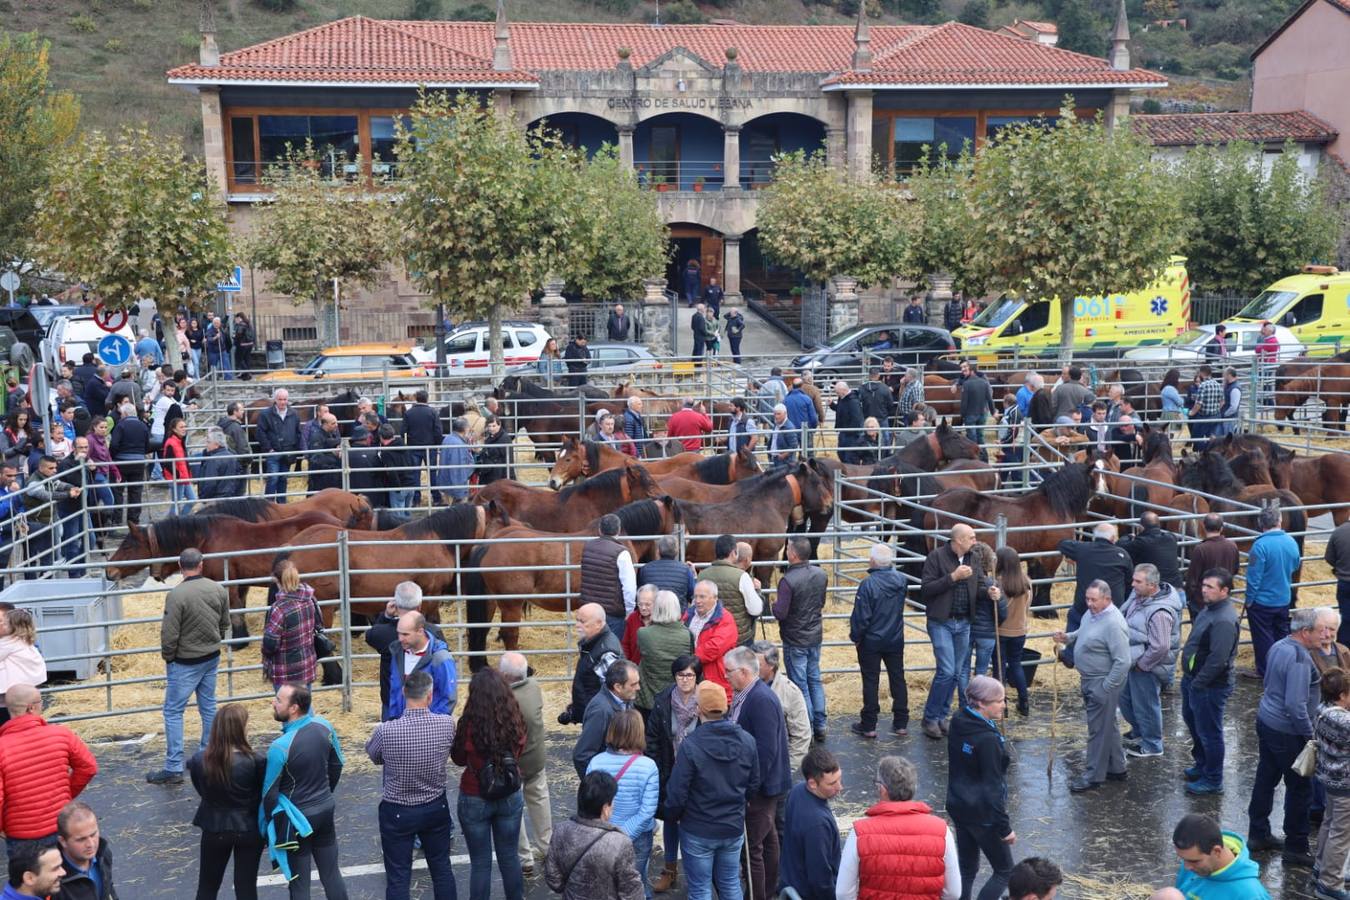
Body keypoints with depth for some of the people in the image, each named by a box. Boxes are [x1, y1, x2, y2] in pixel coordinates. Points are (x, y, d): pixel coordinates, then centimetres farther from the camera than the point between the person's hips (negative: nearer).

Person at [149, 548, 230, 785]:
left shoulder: (177, 595, -21)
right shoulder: (219, 590, -2)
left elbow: (169, 634, -18)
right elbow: (225, 625, 8)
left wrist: (167, 657, -2)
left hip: (185, 662, -6)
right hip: (212, 658, 6)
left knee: (173, 712, 1)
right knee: (208, 707, 17)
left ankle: (174, 768, 1)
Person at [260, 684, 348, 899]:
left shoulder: (280, 746, -26)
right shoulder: (324, 726, -9)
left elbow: (269, 792, -15)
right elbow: (337, 765, 7)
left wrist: (271, 822, 2)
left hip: (297, 818, -6)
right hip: (326, 809, 6)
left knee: (299, 882, 9)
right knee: (331, 873, 17)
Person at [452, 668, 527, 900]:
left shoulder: (470, 724, -24)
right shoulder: (515, 720, -15)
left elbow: (459, 759, -5)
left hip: (475, 800, -3)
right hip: (510, 797, 3)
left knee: (480, 862, 12)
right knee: (509, 857, 20)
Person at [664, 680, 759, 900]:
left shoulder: (690, 745, -24)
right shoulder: (746, 741, -7)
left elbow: (677, 793, -18)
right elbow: (754, 786, 4)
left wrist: (674, 815, 3)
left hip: (698, 832, -4)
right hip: (734, 828, 4)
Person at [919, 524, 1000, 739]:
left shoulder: (974, 559, 7)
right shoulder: (936, 557, -11)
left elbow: (979, 588, 7)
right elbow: (925, 589, -15)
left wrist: (989, 593, -16)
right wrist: (952, 577, -22)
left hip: (964, 623, 6)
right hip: (941, 622, -6)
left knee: (958, 673, 9)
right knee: (947, 671, -11)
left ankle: (942, 716, 23)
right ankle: (930, 719, 2)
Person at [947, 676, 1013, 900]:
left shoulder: (958, 723, -3)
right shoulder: (988, 739, -26)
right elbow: (992, 787, -21)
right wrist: (1005, 827, -15)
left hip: (958, 806, 8)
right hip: (982, 814, -8)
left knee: (966, 868, 18)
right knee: (1004, 871, 9)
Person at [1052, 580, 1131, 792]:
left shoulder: (1113, 624, -26)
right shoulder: (1092, 613, 3)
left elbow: (1123, 662, -26)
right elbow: (1083, 633, 23)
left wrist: (1105, 689, -23)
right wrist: (1067, 637, 3)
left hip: (1103, 683, -10)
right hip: (1090, 681, 10)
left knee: (1099, 729, 0)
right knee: (1107, 726, 20)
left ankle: (1093, 776, 10)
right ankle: (1116, 768, 34)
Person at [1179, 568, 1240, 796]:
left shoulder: (1224, 620, -27)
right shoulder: (1210, 608, 5)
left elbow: (1218, 659, -30)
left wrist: (1198, 683, -21)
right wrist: (1189, 677, 15)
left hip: (1210, 686, -10)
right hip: (1193, 678, 10)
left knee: (1209, 733, 4)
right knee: (1192, 720, 25)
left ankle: (1213, 780, 18)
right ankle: (1202, 764, 44)